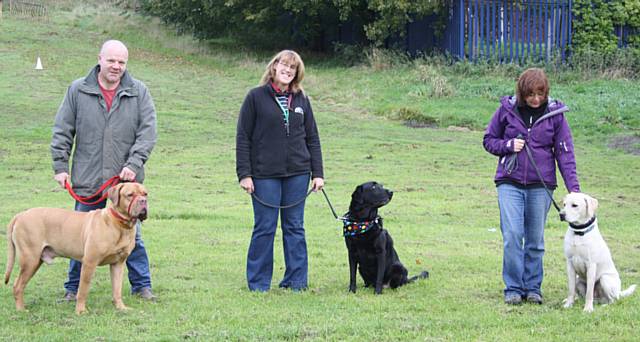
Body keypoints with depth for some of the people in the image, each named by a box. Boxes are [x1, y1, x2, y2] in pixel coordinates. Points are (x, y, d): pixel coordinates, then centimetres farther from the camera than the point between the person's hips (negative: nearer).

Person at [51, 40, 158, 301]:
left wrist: (134, 164, -14)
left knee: (131, 236, 5)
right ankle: (73, 287, 17)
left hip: (125, 181, 0)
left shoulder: (139, 92, 2)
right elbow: (62, 132, 6)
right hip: (88, 181, 0)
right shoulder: (78, 91, 2)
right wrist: (60, 166, 0)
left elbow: (148, 132, -3)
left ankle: (141, 285, 16)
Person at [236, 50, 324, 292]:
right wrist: (244, 174, -8)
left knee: (295, 228, 7)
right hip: (265, 175, -3)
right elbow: (243, 138, -1)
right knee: (265, 228, 0)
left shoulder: (301, 100, 10)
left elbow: (312, 138, 13)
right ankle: (258, 283, 8)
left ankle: (296, 281, 13)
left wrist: (317, 173, 6)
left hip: (297, 174, 3)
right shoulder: (256, 97, -1)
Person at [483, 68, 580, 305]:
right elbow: (489, 140, 11)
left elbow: (564, 152, 1)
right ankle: (513, 288, -1)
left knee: (535, 240, 6)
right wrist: (508, 145, -10)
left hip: (541, 185, 1)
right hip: (510, 182, -1)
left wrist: (573, 188, -6)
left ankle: (533, 287, 17)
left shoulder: (555, 114, 0)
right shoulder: (507, 109, 0)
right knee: (512, 236, -10)